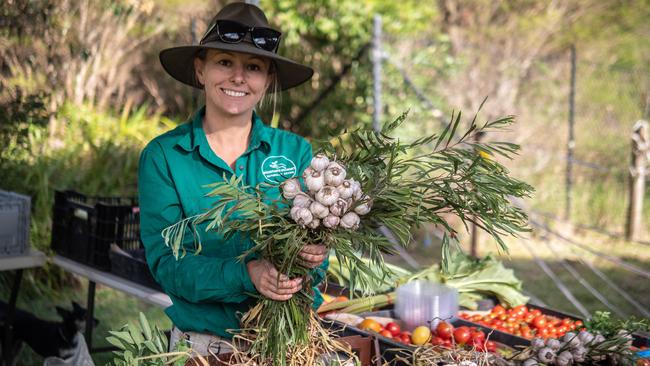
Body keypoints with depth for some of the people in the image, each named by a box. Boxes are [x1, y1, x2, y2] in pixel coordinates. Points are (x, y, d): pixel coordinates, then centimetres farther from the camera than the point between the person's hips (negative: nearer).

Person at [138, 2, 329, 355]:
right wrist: (246, 275, -27)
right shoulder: (163, 155, -5)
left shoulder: (296, 151, -1)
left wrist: (313, 257, -26)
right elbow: (165, 261, -11)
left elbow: (314, 241, -3)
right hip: (204, 342, -1)